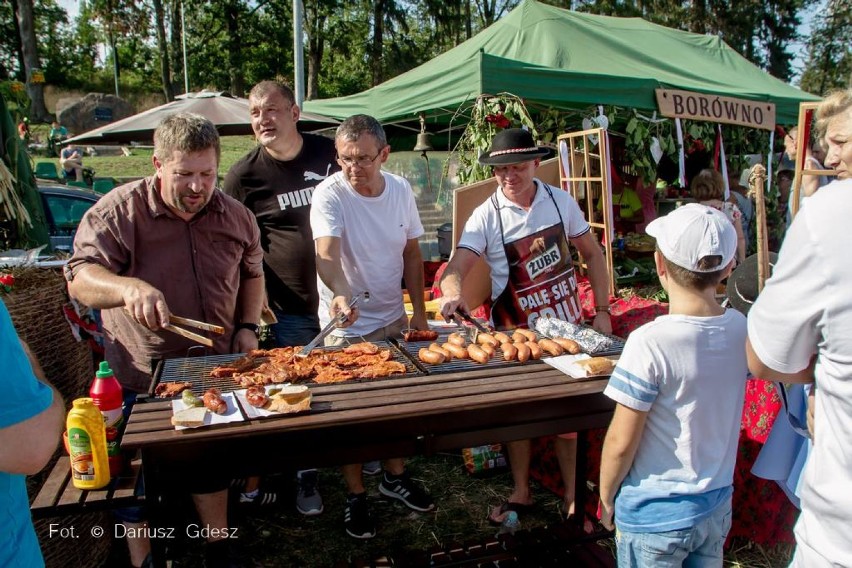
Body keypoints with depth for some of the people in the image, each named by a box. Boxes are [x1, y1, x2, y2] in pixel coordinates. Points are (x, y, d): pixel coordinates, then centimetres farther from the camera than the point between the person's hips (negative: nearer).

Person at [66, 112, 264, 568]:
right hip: (140, 380, -3)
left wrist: (247, 327, -3)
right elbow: (80, 278, -23)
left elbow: (252, 274, 12)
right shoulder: (117, 212, -15)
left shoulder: (236, 217, -3)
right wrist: (128, 287, -44)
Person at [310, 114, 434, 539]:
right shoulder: (329, 194, -19)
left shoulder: (401, 190, -4)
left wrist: (419, 312, 2)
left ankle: (394, 477, 39)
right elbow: (326, 255, -35)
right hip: (345, 326, -4)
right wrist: (339, 295, -54)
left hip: (392, 318, 5)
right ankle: (356, 495, 26)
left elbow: (411, 254, 4)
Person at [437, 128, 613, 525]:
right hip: (514, 332, -1)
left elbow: (592, 255, 5)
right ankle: (521, 492, 32)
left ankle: (572, 496, 28)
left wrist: (601, 310, -1)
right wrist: (453, 293, -44)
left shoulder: (561, 202, -3)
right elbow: (456, 269, -22)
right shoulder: (486, 216, -11)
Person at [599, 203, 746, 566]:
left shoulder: (650, 343, -26)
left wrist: (606, 497, -4)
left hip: (654, 516, -5)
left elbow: (621, 443, -19)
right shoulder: (742, 330, -9)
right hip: (718, 507, 6)